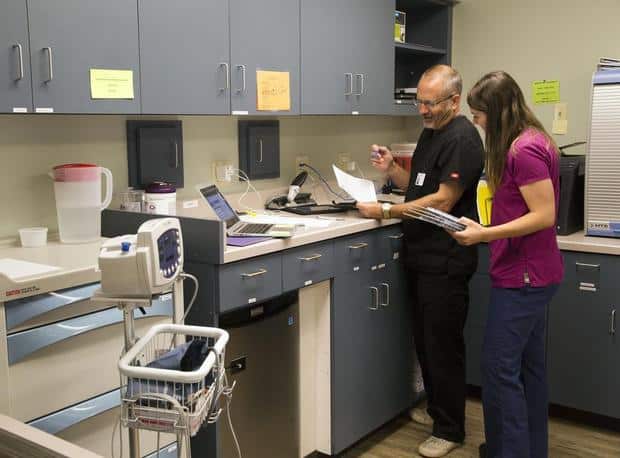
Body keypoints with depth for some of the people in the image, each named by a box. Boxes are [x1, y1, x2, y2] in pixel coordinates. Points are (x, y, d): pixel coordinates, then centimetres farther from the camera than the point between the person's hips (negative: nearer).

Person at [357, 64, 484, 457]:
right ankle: (437, 409, 34)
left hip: (446, 261, -9)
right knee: (425, 339, 17)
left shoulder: (462, 139, -15)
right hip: (422, 256, 9)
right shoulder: (430, 133, 14)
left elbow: (442, 200, -21)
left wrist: (385, 212, -20)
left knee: (443, 344, 0)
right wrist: (391, 168, 0)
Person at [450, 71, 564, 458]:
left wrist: (485, 234, -25)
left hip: (523, 275, -10)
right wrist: (487, 229, 11)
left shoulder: (524, 150, -20)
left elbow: (544, 215, -23)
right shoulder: (529, 142, 11)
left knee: (500, 367, -3)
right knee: (529, 364, 17)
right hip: (532, 273, 10)